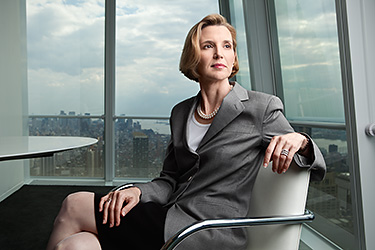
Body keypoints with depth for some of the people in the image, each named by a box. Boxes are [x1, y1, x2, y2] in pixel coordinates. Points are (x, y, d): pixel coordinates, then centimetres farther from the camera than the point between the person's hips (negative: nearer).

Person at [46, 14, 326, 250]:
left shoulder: (262, 108, -3)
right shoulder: (181, 112, 12)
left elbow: (316, 169, 3)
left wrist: (298, 139, -20)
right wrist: (137, 190, -8)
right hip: (169, 221, 5)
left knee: (75, 206, -13)